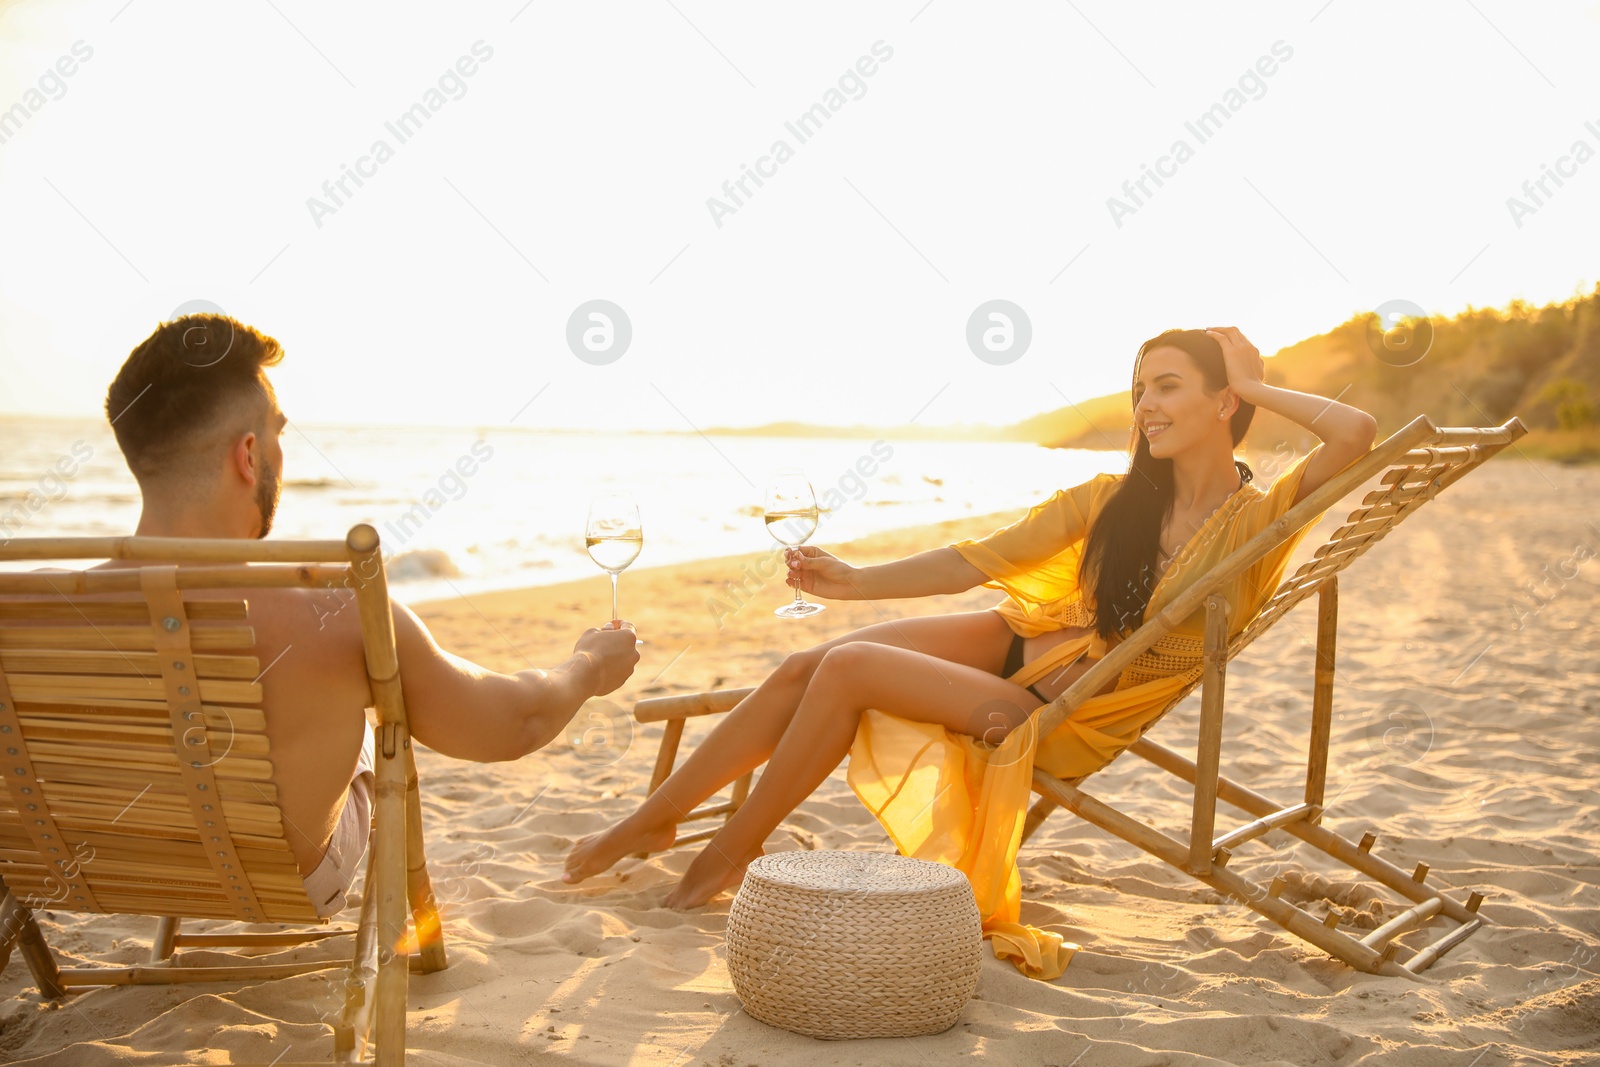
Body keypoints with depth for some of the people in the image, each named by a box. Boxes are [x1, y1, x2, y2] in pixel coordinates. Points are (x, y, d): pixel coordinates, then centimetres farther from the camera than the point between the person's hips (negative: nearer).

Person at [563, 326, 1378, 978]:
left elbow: (1357, 433, -25)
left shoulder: (1256, 521, -10)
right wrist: (855, 581, -2)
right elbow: (978, 561, 4)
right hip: (1014, 644, 6)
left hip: (1068, 718, -5)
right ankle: (654, 820, 9)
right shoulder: (1118, 498, 4)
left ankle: (735, 849, -1)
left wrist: (1255, 386, -11)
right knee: (804, 668, -10)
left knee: (848, 670, -21)